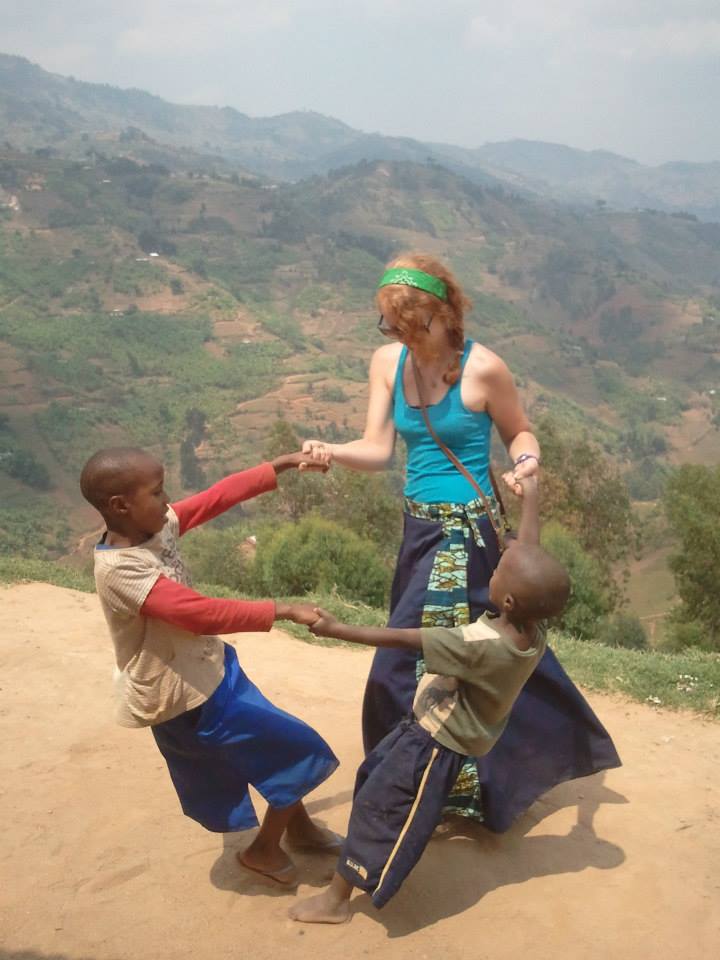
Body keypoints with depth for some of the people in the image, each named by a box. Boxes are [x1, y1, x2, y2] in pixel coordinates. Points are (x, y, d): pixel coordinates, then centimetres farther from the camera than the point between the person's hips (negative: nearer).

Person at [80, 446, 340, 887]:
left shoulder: (156, 526, -6)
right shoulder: (121, 570, -30)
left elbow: (218, 497, 1)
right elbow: (202, 614, -35)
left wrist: (280, 466, -1)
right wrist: (280, 611, -33)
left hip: (207, 672, 8)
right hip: (187, 698, -8)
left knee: (276, 743, 24)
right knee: (299, 750, 3)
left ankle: (300, 825, 48)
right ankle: (265, 849, 23)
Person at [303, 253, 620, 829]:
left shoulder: (483, 368, -14)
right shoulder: (388, 363, 1)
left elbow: (520, 431, -1)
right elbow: (379, 450, -3)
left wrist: (527, 462, -24)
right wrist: (331, 452, -22)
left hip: (466, 530, -6)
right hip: (421, 526, 6)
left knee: (407, 668, -2)